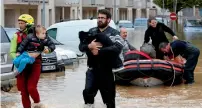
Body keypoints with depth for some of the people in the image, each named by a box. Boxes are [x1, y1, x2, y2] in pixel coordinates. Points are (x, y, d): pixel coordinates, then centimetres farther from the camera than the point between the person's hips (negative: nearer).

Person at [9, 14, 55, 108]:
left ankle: (37, 103, 14)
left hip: (35, 65, -2)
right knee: (24, 91, 3)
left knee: (31, 88, -13)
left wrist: (48, 49, -17)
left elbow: (51, 45, 6)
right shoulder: (17, 36, 5)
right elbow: (12, 52, 3)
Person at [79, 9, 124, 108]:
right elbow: (81, 46, 5)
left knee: (108, 96, 5)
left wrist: (99, 51, -23)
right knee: (87, 92, -5)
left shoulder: (113, 33, -5)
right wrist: (89, 46, -18)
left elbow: (118, 48, -22)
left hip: (106, 69, -3)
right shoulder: (91, 31, 10)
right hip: (92, 68, 3)